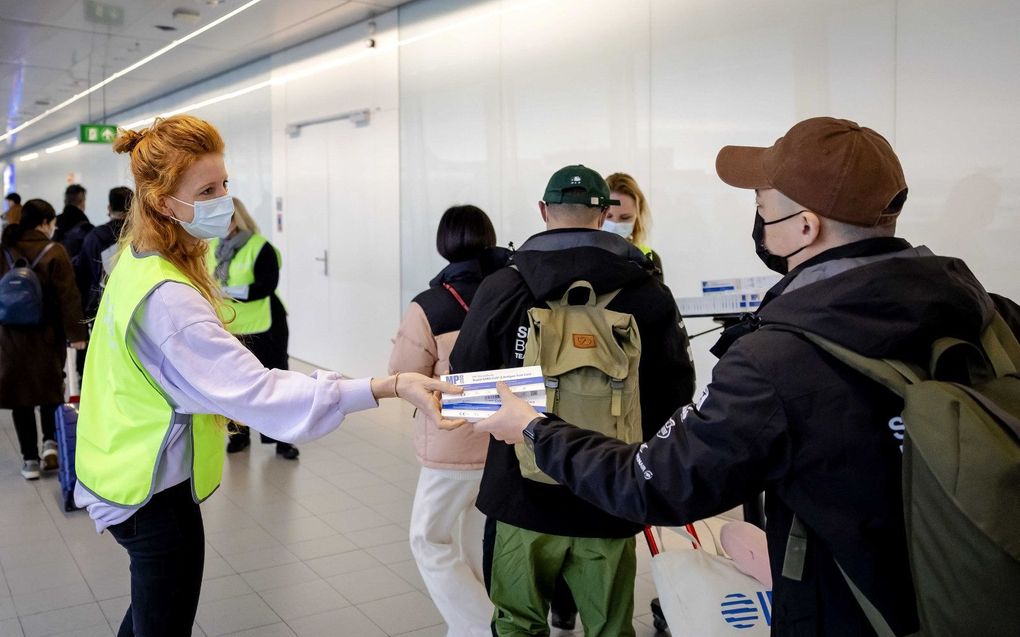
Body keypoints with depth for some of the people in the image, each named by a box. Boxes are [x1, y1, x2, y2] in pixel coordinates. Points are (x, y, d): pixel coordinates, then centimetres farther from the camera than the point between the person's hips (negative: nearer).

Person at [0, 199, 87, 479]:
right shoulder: (54, 252, -11)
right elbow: (68, 296, -13)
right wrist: (76, 333, -10)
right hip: (48, 335, -2)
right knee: (51, 388, 17)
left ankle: (30, 459, 9)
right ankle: (50, 442, 1)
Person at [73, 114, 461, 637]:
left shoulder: (134, 260, 1)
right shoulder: (167, 296, -31)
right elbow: (259, 393, -39)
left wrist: (221, 397, 19)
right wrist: (390, 388, -45)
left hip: (128, 471, 10)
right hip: (154, 492, -10)